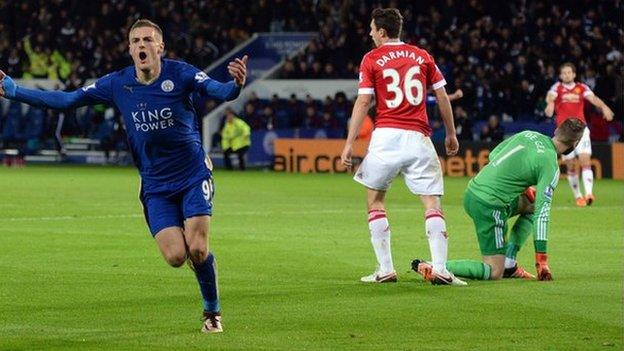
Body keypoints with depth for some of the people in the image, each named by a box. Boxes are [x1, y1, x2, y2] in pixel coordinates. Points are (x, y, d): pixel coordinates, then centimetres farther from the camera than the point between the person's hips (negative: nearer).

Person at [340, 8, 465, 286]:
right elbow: (443, 97, 12)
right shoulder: (422, 56, 12)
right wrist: (451, 134, 22)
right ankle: (440, 268, -13)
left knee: (375, 200, 12)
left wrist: (349, 143, -2)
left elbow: (363, 102, -2)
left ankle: (385, 269, 6)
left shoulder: (371, 59, 4)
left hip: (386, 136, -2)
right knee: (432, 203, 0)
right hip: (418, 137, 2)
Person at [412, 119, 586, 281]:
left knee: (531, 206, 26)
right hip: (489, 206, -9)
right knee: (494, 273, -1)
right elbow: (542, 214, -14)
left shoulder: (528, 135, 10)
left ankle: (509, 264, 21)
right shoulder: (550, 166, -10)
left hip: (473, 190, 9)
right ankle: (433, 267, -11)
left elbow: (493, 155, 21)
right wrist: (542, 261, -11)